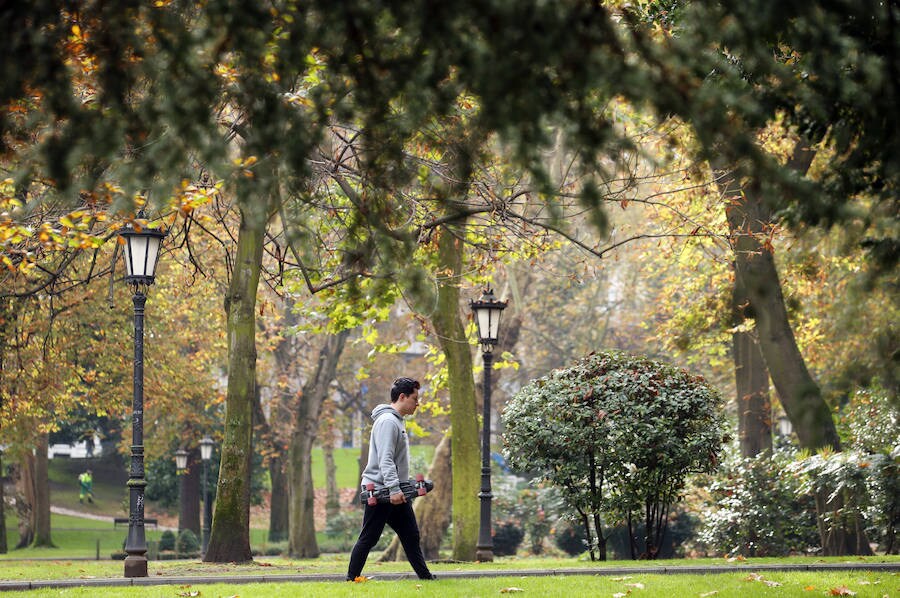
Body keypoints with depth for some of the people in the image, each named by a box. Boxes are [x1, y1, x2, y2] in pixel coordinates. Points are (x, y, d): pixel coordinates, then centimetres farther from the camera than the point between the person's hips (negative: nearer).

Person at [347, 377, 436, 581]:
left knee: (411, 535, 10)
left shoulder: (398, 421, 17)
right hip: (380, 490, -10)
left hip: (396, 492, 10)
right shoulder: (387, 421, -15)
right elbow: (385, 459, -24)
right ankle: (352, 579, 1)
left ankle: (425, 576, 13)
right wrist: (394, 489, -29)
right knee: (368, 538, -5)